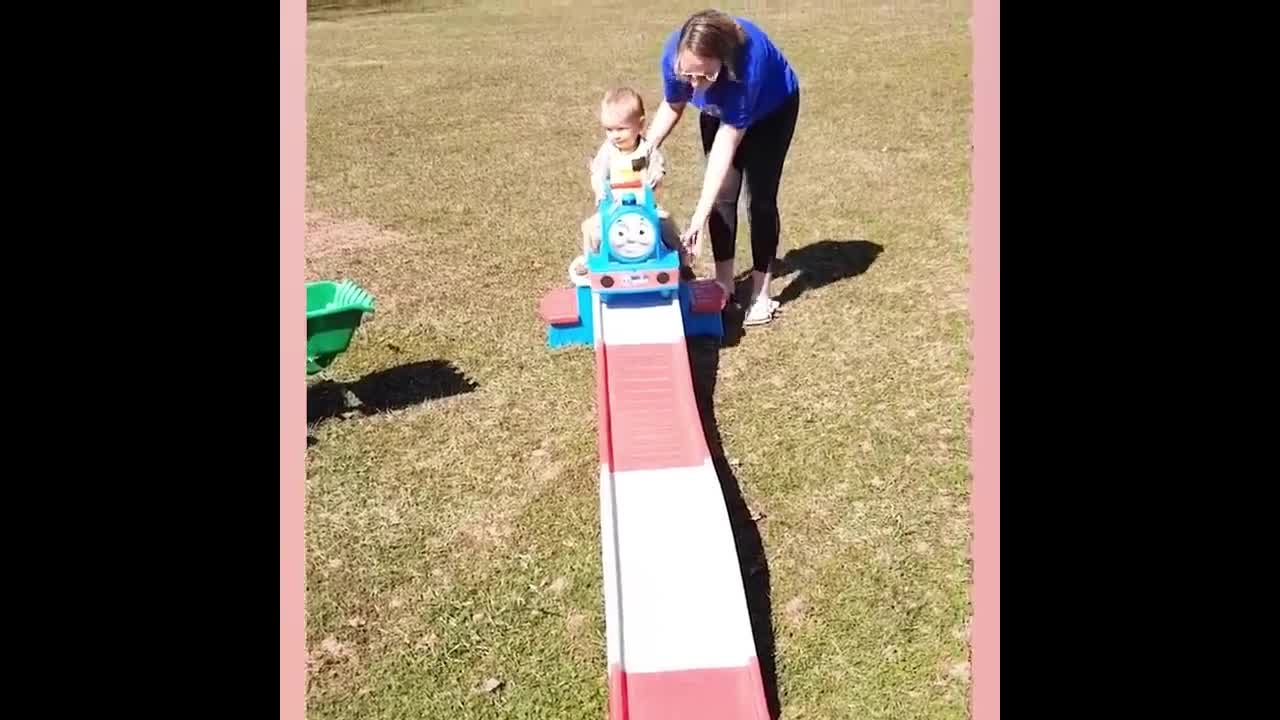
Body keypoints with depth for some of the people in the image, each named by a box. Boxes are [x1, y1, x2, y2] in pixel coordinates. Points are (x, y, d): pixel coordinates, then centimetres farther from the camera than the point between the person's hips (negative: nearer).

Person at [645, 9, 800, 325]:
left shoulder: (747, 62, -46)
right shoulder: (674, 53, -33)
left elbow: (727, 144, -43)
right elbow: (672, 107, -11)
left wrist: (699, 216, -46)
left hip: (772, 109, -4)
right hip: (719, 110, 4)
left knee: (760, 196, -7)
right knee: (722, 192, 0)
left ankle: (761, 293, 2)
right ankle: (724, 283, 12)